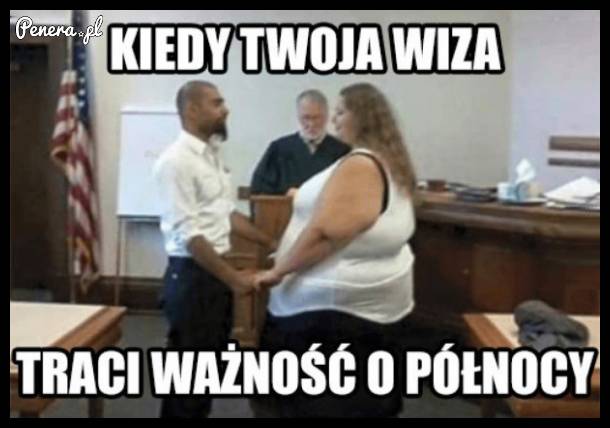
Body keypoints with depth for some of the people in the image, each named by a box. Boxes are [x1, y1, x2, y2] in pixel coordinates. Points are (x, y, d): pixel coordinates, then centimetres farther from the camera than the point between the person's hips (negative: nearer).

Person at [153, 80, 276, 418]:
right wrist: (234, 278, -21)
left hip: (216, 271, 9)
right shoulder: (176, 161, -17)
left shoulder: (212, 154, 10)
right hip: (191, 275, -9)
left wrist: (270, 243, 15)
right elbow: (188, 235, -21)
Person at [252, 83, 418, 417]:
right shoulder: (387, 160, 12)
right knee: (358, 401, 20)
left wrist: (278, 271, -18)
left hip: (341, 306, -10)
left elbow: (325, 232, -28)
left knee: (315, 401, 2)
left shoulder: (359, 165, -21)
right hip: (368, 303, 10)